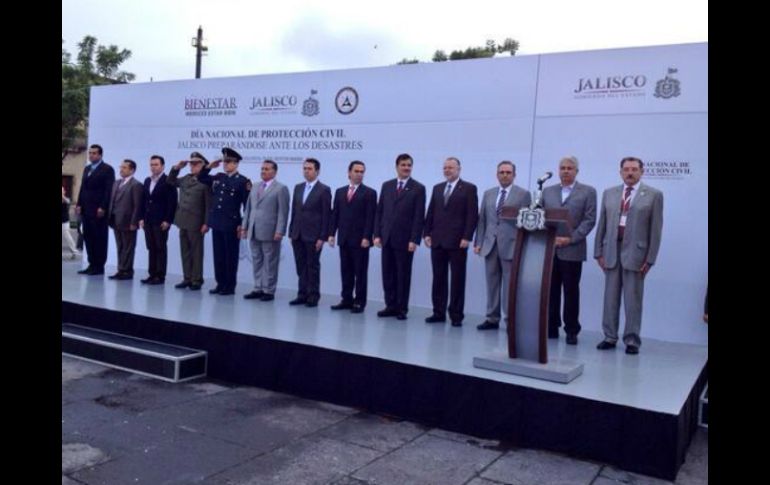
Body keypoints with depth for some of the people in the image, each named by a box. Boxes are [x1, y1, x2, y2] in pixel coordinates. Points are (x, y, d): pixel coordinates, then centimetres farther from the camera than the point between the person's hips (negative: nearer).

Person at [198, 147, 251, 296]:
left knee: (230, 256, 3)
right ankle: (220, 284, 19)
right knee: (218, 256, 10)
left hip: (231, 225, -6)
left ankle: (230, 286, 10)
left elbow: (248, 205, -9)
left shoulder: (243, 181, -7)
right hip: (216, 223, 6)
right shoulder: (217, 178, 11)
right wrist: (209, 166, 8)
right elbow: (201, 178, 24)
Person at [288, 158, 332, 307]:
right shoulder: (298, 188, 12)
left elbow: (326, 215, -8)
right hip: (298, 235, 5)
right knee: (301, 267, 8)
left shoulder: (324, 190, -5)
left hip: (313, 236, -5)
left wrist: (322, 237, -13)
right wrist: (291, 232, 10)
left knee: (313, 267, 2)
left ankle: (313, 296, 10)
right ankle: (302, 294, 15)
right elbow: (294, 211, 14)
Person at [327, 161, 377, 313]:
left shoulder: (369, 193, -2)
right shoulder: (340, 192, 13)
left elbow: (370, 217, -8)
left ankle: (359, 302, 8)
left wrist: (366, 237, -15)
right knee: (346, 272, 8)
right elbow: (335, 214, 12)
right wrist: (331, 233, 4)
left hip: (360, 240, -4)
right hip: (344, 239, 5)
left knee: (360, 272, 2)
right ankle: (346, 300, 15)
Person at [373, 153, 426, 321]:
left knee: (403, 275, 4)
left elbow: (419, 216, -7)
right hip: (387, 237, 4)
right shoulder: (386, 186, 10)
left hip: (405, 239, -4)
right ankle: (391, 306, 15)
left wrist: (414, 240, -13)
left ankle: (402, 308, 13)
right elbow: (379, 211, 10)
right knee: (388, 274, 7)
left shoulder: (418, 188, -2)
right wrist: (377, 234, 2)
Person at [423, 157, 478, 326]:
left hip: (457, 242, -4)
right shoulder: (437, 188, 15)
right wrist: (427, 233, 5)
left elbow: (473, 215, -6)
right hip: (438, 241, 5)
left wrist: (467, 237, -13)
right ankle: (439, 312, 13)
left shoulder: (469, 188, 0)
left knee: (457, 280, 2)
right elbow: (430, 213, 14)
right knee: (438, 279, 6)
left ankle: (456, 315, 8)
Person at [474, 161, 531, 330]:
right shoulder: (488, 194, 14)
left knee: (510, 285, -1)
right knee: (492, 284, 8)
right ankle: (492, 319, 16)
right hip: (490, 245, 4)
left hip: (511, 245, -4)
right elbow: (482, 220, 13)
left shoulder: (523, 194, 1)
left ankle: (510, 320, 7)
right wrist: (478, 242, 7)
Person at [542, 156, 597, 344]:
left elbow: (590, 220, -4)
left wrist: (570, 239, -13)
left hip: (572, 250, -3)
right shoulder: (547, 191, 14)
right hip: (549, 249, 3)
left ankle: (572, 331, 10)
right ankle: (551, 327, 14)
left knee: (571, 292, 2)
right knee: (550, 291, 5)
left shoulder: (588, 192, 4)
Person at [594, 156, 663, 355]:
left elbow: (655, 229, -2)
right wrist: (598, 252, 4)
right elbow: (602, 225, 10)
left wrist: (650, 258, -6)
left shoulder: (653, 195, 1)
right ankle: (610, 337, 15)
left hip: (635, 253, -3)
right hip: (611, 251, 3)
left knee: (633, 300, 1)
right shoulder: (609, 193, 11)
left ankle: (632, 340, 10)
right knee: (610, 298, 7)